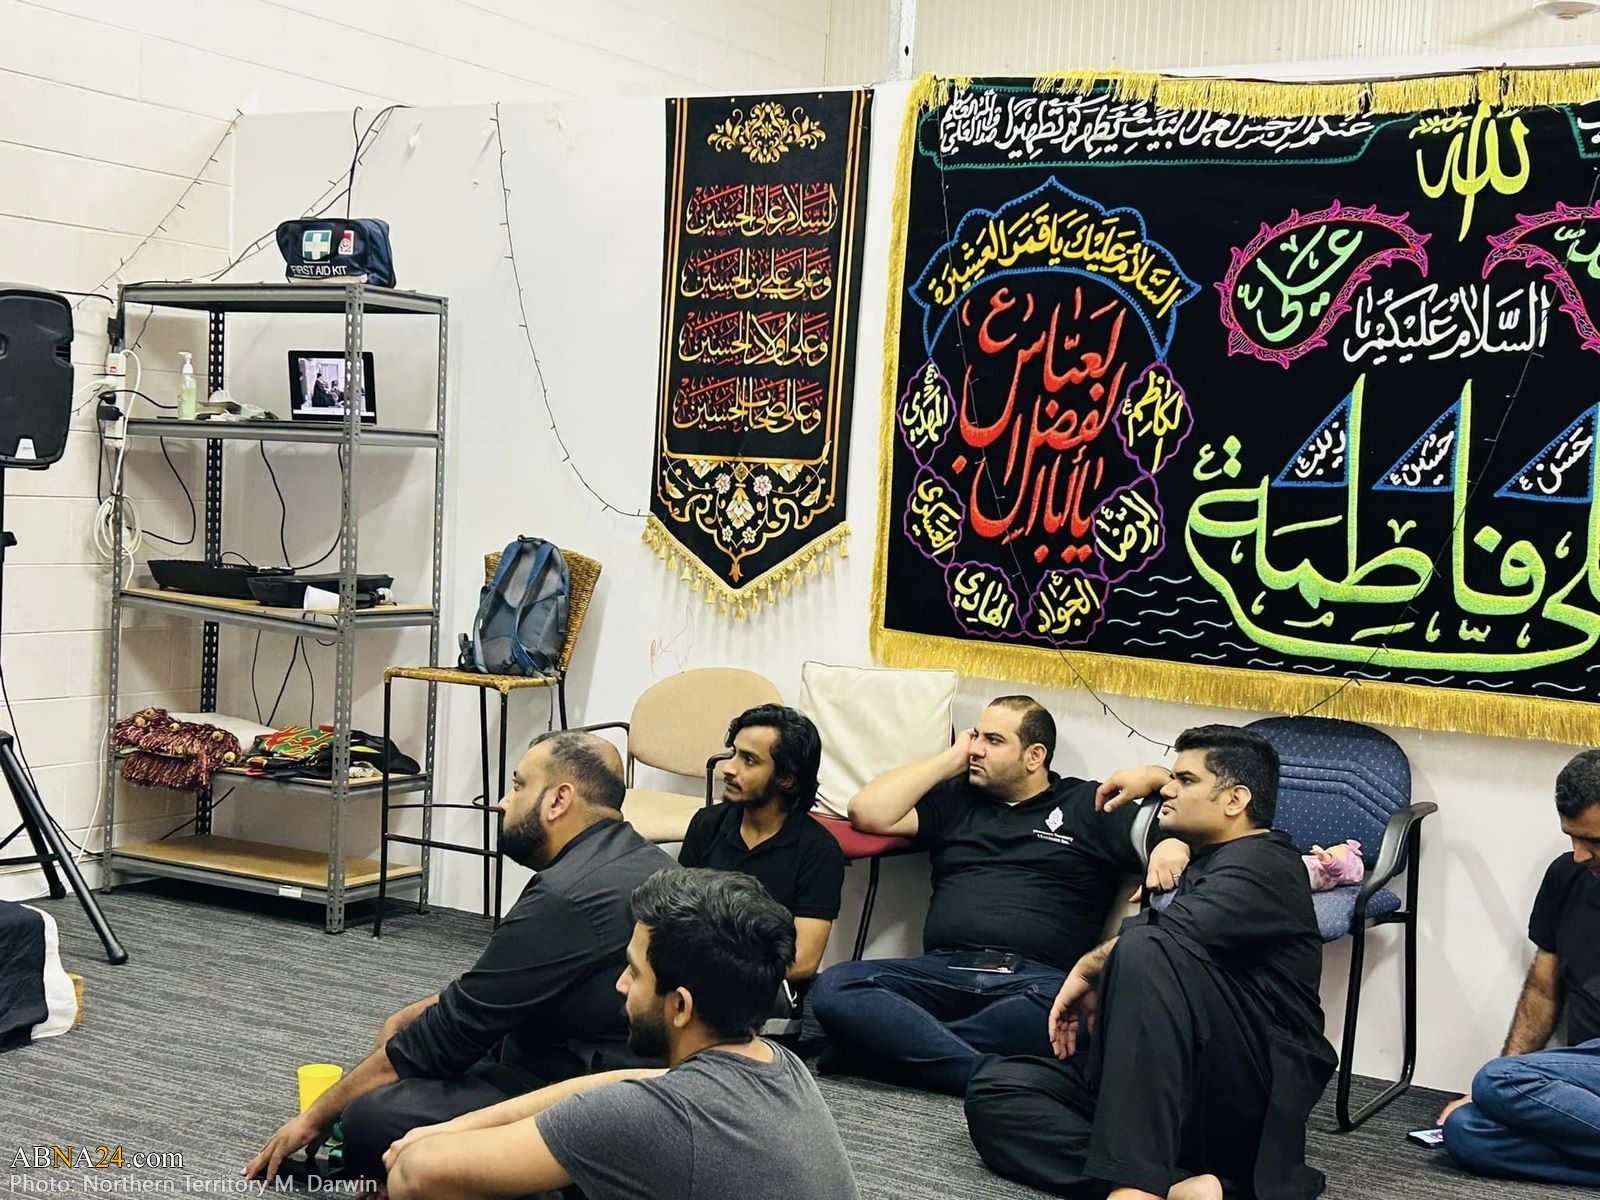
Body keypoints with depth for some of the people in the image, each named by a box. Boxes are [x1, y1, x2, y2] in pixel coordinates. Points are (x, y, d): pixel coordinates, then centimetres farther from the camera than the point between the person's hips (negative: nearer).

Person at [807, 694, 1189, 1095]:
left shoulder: (1090, 806, 17)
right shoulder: (956, 799, 25)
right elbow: (868, 813, 13)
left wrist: (1172, 845, -15)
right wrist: (952, 758, 17)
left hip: (1038, 980, -3)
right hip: (942, 971, 3)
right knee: (835, 987, -27)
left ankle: (894, 1042, -31)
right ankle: (991, 1077, -38)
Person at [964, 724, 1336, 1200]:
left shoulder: (1264, 862, -4)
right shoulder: (1199, 865, 28)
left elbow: (1173, 930, -21)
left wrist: (1089, 969, -6)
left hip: (1251, 1097, -9)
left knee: (1149, 948, -33)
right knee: (993, 1096, -7)